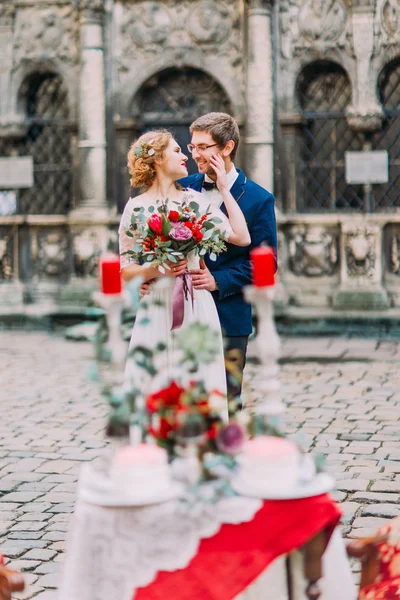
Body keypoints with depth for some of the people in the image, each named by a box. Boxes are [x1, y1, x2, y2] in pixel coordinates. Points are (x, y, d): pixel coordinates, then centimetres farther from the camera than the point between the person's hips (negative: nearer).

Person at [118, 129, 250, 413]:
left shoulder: (195, 200, 9)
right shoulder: (137, 207, 1)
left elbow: (241, 237, 0)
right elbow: (126, 270, 3)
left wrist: (224, 188, 4)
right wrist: (156, 269, -16)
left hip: (198, 308, 3)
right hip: (157, 312, -3)